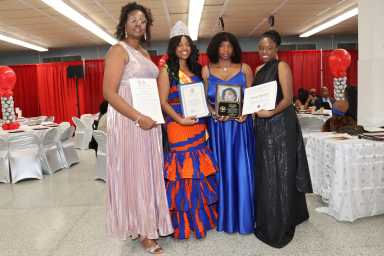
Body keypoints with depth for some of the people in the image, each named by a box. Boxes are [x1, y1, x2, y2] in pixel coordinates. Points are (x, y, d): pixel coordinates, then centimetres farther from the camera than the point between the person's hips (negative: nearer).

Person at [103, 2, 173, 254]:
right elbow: (109, 93, -16)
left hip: (149, 120, 8)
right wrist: (138, 118, -22)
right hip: (129, 121, -7)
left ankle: (150, 223, 28)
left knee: (148, 172, 13)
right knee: (134, 174, 1)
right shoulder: (118, 50, -6)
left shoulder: (145, 53, 18)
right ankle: (143, 231, 15)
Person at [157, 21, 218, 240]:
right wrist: (180, 119, -18)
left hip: (199, 124, 6)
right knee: (183, 170, -2)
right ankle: (185, 222, 13)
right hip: (178, 125, -5)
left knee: (200, 170, 9)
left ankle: (202, 216, 25)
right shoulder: (167, 70, 0)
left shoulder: (196, 70, 17)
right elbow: (163, 101, -8)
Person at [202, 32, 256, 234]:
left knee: (241, 169, 1)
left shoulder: (244, 69, 7)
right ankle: (223, 216, 19)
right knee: (221, 169, 5)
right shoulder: (206, 70, 8)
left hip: (240, 124, 0)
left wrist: (245, 112, -12)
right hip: (217, 125, 1)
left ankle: (243, 217, 15)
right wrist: (214, 113, -13)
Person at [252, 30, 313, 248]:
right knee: (265, 173, 12)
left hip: (280, 124, -7)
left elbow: (288, 99, -14)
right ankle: (266, 220, 27)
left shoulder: (282, 66, -6)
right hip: (263, 125, 7)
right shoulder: (259, 69, 15)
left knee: (279, 174, -1)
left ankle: (279, 227, 11)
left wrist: (271, 113, -28)